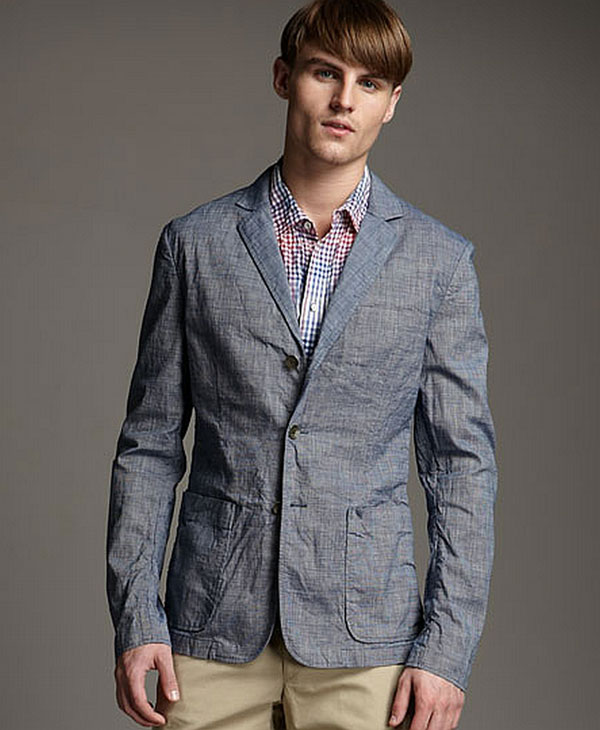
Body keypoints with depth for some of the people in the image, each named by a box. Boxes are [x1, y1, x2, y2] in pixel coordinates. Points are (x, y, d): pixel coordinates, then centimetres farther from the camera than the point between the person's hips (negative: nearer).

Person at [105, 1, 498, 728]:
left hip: (362, 639, 0)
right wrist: (134, 614, 0)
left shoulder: (440, 260, 2)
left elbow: (461, 462, 2)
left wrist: (448, 646, -4)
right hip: (214, 626, 1)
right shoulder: (194, 243, 4)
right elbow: (149, 442, 6)